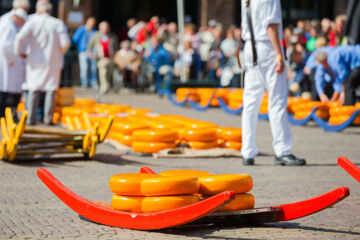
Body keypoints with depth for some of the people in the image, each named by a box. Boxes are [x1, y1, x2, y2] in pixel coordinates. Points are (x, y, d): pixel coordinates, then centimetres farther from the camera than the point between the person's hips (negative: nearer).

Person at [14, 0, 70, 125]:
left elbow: (20, 38, -19)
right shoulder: (58, 24, -7)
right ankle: (48, 119, 9)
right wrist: (58, 53, 9)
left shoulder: (32, 22, -8)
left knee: (34, 90, 8)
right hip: (53, 62, 0)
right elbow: (65, 43, -11)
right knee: (50, 90, 9)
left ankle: (31, 118, 4)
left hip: (35, 62, 0)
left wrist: (19, 51, -2)